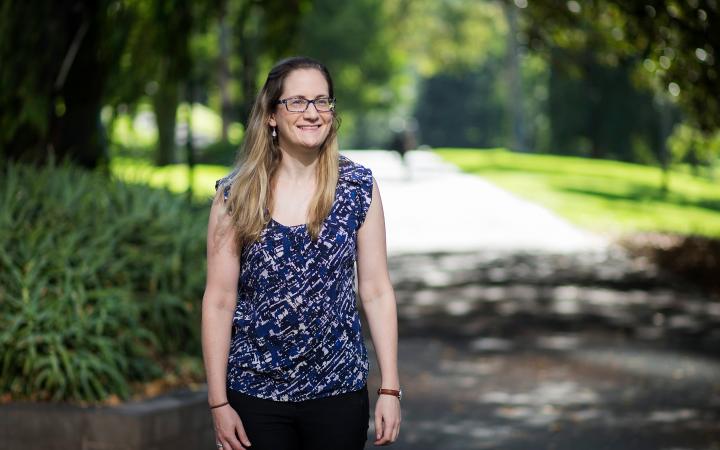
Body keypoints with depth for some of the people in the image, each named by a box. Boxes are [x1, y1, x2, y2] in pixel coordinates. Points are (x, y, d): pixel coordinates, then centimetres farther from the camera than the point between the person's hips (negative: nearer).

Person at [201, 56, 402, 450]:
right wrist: (218, 402, -6)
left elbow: (376, 292, 0)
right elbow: (219, 301, -4)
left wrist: (390, 388, -3)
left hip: (339, 391, 1)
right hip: (256, 394, -1)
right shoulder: (236, 195, -5)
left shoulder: (358, 187, -2)